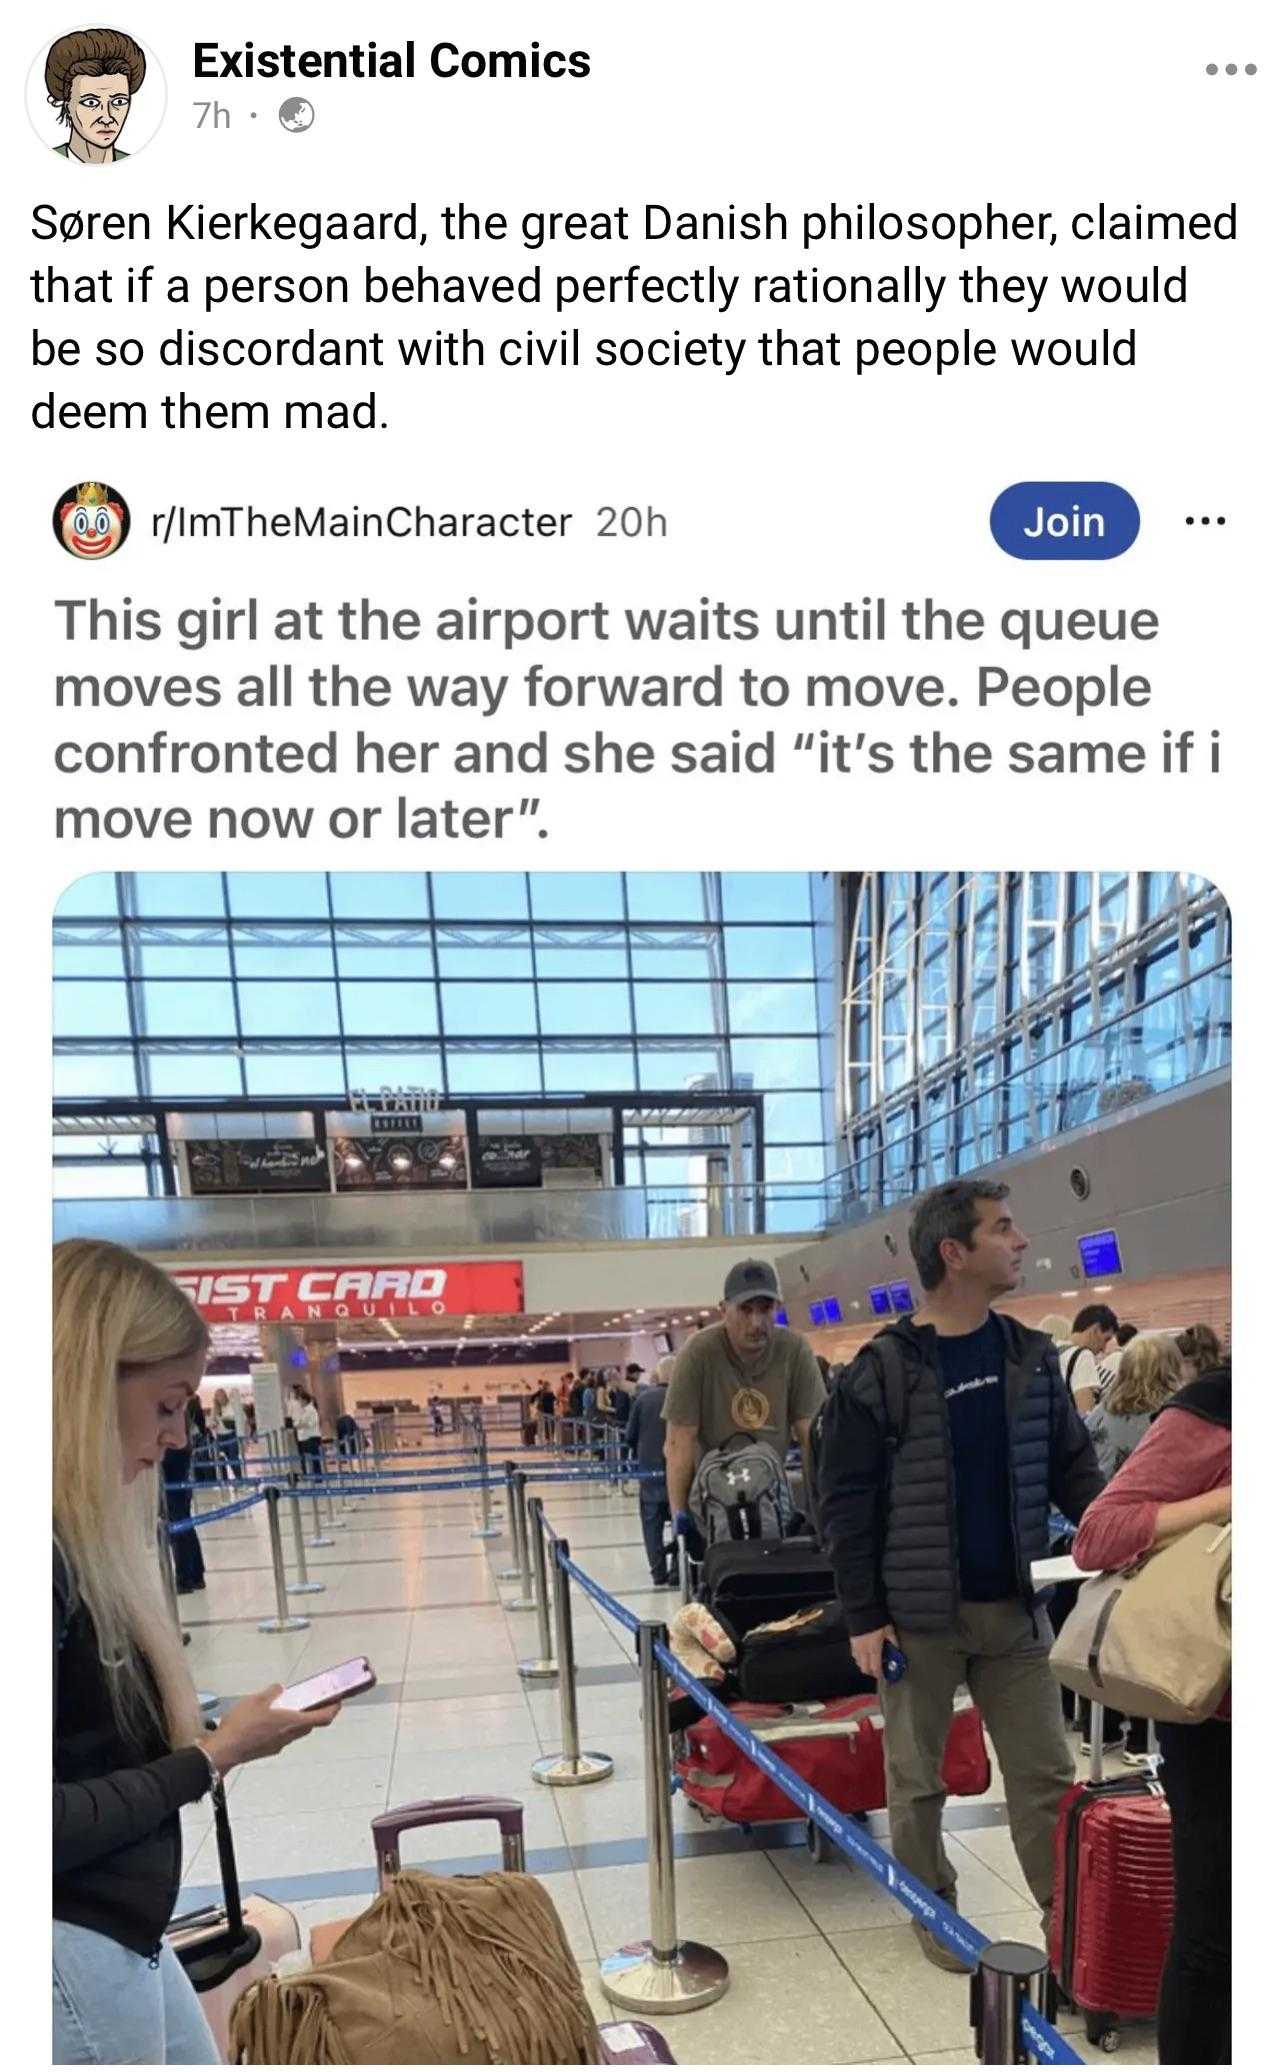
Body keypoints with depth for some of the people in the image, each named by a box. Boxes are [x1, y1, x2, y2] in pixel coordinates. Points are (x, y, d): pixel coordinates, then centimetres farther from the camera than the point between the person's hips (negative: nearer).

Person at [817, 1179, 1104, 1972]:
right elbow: (847, 1501, -9)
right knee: (918, 1777, 13)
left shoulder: (1031, 1355, 1)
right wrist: (864, 1616, -9)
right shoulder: (882, 1371, -13)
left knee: (1046, 1773, 10)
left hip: (1015, 1607, 4)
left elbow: (1073, 1470, 8)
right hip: (919, 1614, -3)